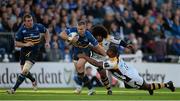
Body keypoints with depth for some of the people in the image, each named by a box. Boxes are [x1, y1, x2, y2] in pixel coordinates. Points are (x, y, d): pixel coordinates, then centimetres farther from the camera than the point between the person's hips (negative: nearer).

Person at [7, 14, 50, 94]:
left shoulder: (38, 27, -11)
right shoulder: (22, 30, -13)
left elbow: (46, 32, 11)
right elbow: (16, 43, -8)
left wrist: (47, 42, 0)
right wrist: (25, 44, -25)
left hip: (34, 52, -3)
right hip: (24, 51, 3)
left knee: (25, 70, -20)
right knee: (24, 71, 17)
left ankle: (14, 89, -19)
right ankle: (33, 81, 50)